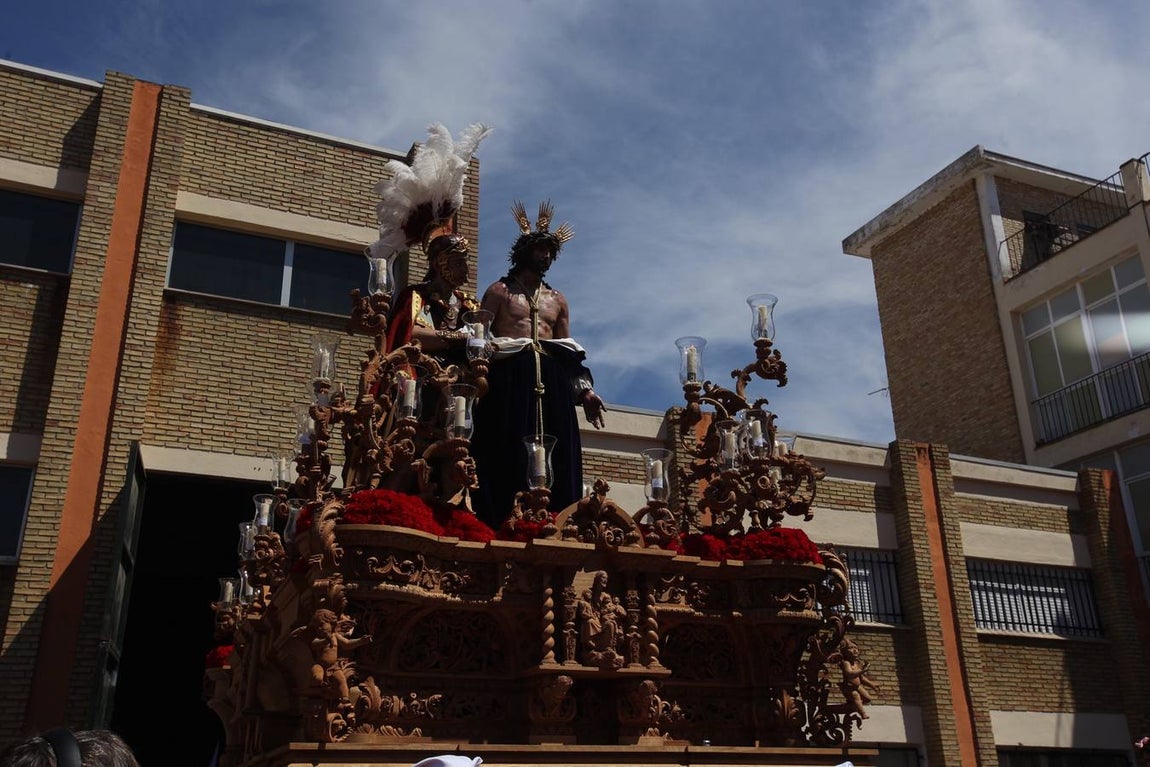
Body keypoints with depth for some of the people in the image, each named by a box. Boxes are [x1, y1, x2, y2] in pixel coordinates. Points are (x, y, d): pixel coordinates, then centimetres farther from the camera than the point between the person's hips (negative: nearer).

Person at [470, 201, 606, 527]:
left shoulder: (558, 300, 23)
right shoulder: (499, 291, 9)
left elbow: (571, 352, 21)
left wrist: (585, 390, 10)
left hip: (551, 384, 5)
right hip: (509, 379, -4)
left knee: (554, 459, -3)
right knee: (508, 455, -11)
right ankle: (501, 526, -11)